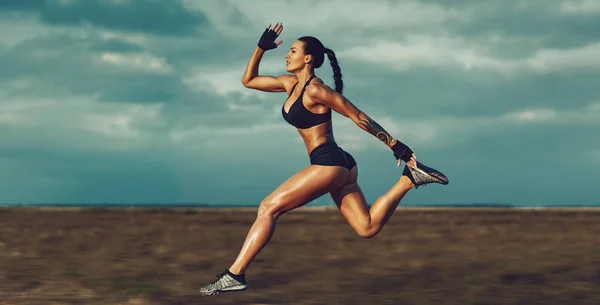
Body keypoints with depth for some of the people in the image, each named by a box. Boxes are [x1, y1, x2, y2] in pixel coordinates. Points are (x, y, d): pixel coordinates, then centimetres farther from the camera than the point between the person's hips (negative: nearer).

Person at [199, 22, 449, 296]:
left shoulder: (315, 90, -11)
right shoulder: (291, 84, 15)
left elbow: (359, 117, -9)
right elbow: (248, 80, 24)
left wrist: (396, 146, -8)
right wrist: (261, 47, 12)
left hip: (329, 163, -10)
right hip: (338, 165, 10)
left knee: (268, 208, -9)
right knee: (367, 228, 6)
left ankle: (235, 275, -10)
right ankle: (410, 178, 6)